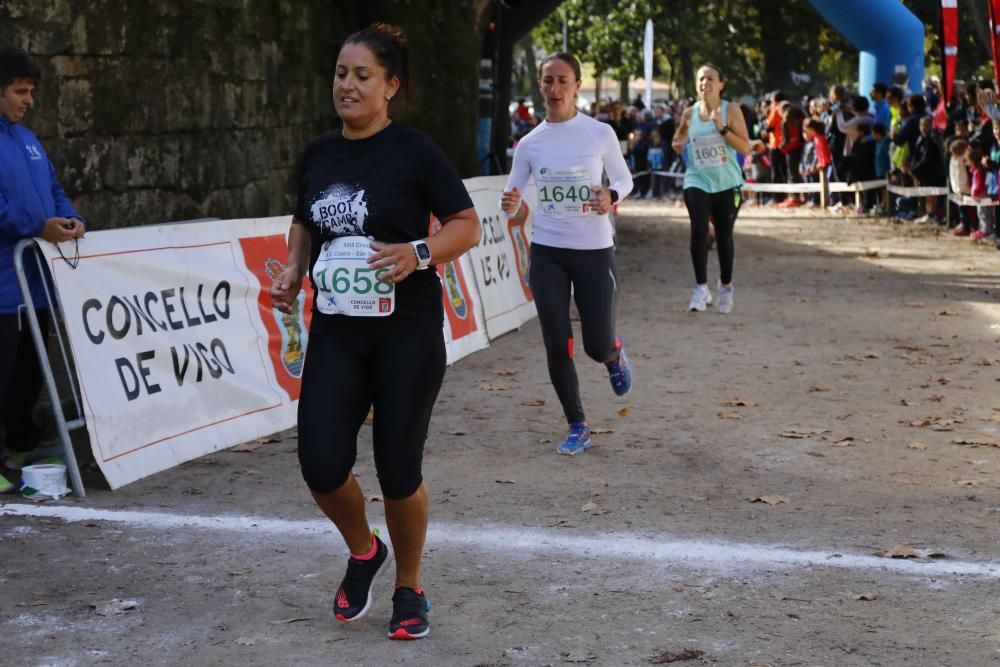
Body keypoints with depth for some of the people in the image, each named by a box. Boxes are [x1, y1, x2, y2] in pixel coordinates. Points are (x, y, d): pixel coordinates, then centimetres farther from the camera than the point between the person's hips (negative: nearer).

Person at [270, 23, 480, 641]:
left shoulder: (413, 151, -8)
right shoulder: (319, 154, 7)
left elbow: (467, 226, -5)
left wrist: (418, 251, -23)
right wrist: (294, 271, 4)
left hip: (407, 333, -4)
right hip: (335, 332, 4)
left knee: (398, 468, 1)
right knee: (321, 463, -6)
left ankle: (410, 589, 26)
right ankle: (364, 551, 26)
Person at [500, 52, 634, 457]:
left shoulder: (600, 134, -6)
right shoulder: (530, 143, -1)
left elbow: (624, 179, 5)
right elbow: (512, 197, 1)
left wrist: (612, 196, -18)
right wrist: (510, 204, -23)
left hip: (595, 251, -2)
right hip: (547, 253, 2)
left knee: (597, 346, -3)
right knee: (557, 346, 0)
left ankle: (615, 356, 37)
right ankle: (577, 427, 17)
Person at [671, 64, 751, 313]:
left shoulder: (731, 110, -4)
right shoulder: (690, 114, 4)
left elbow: (745, 148, -11)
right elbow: (680, 143, 23)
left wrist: (722, 128, -21)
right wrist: (679, 144, 0)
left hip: (726, 184, -1)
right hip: (697, 182, 1)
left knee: (724, 237, 9)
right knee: (699, 231, -19)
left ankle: (725, 286, 29)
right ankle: (701, 287, -11)